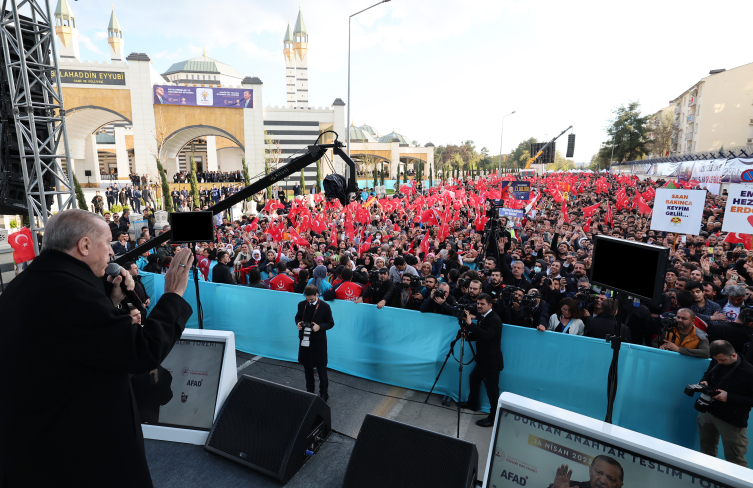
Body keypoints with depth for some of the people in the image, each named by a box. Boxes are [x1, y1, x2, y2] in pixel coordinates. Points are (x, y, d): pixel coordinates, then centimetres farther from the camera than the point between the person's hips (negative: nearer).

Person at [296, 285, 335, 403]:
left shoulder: (325, 306, -12)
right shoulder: (301, 305, 0)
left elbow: (330, 323, -6)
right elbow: (297, 317, 15)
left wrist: (320, 327, -22)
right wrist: (298, 323, -8)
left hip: (318, 341, -4)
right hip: (304, 340, 4)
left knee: (321, 368, 7)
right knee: (307, 367, 18)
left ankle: (324, 393, 24)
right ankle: (310, 391, 36)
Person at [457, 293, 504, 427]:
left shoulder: (495, 320, -22)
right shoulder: (481, 316, 5)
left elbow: (486, 335, -36)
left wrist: (470, 323, -40)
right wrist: (468, 335, -7)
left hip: (491, 361, -10)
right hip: (482, 359, 10)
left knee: (492, 389, -2)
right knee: (473, 378, 24)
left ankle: (493, 418, 11)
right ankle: (472, 403, 44)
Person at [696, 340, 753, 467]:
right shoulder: (716, 362, -1)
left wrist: (729, 397, -22)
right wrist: (704, 382, -3)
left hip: (731, 422, -6)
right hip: (707, 412, 6)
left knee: (735, 459, 3)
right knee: (706, 449, 21)